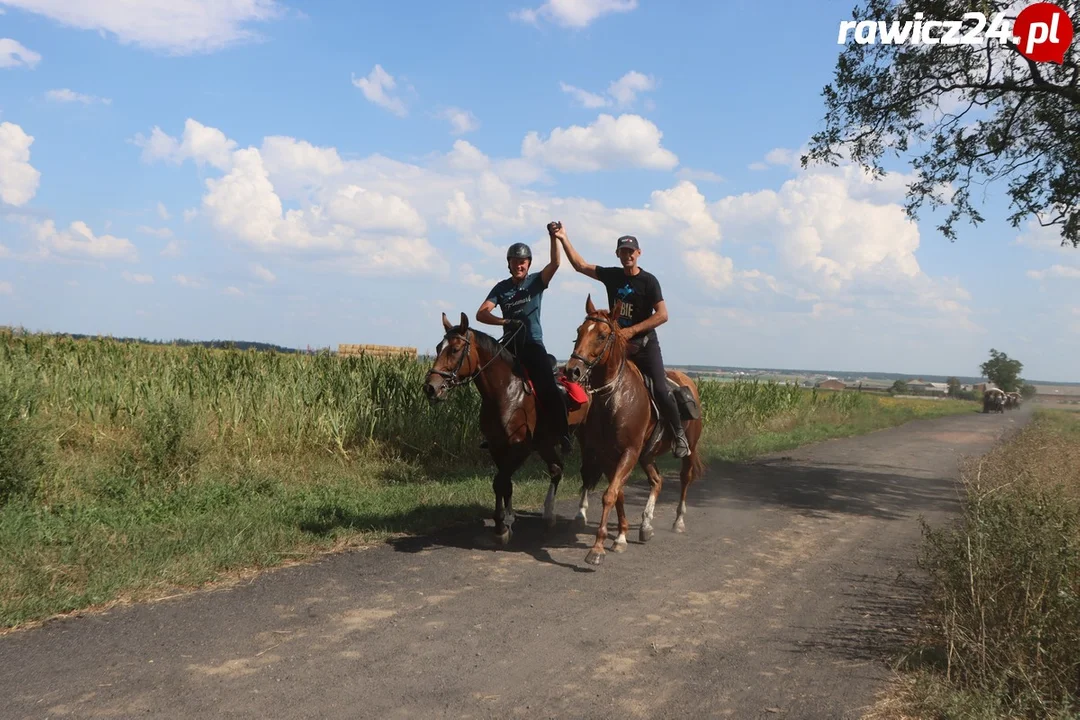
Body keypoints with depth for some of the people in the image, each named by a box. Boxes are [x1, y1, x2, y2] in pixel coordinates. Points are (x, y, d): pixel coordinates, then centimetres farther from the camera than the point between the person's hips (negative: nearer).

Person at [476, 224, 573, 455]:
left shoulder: (536, 282, 4)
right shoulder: (502, 287, 8)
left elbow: (555, 263, -13)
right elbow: (481, 314, -1)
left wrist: (554, 237, -26)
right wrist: (503, 321, -17)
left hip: (533, 343, -3)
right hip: (510, 344, 3)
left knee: (547, 389, -16)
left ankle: (561, 435, -9)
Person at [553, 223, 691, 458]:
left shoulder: (649, 281, -6)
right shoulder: (612, 275, 7)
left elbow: (662, 315, -13)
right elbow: (580, 265, 11)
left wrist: (632, 330, -19)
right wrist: (563, 239, 4)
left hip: (644, 344, -5)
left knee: (660, 390, -17)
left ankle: (679, 434, -1)